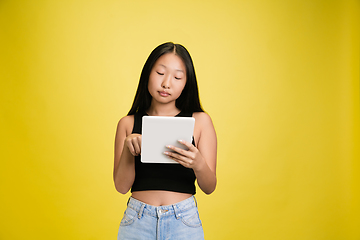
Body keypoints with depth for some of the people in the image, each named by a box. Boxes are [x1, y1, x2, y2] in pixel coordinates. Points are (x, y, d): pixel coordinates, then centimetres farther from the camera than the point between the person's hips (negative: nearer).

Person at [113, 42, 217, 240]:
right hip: (137, 221, 1)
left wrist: (199, 165, -23)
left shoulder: (200, 121, -1)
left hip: (184, 222, 0)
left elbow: (209, 187, -2)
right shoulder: (128, 123, 2)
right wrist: (128, 149, -18)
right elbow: (121, 186, 0)